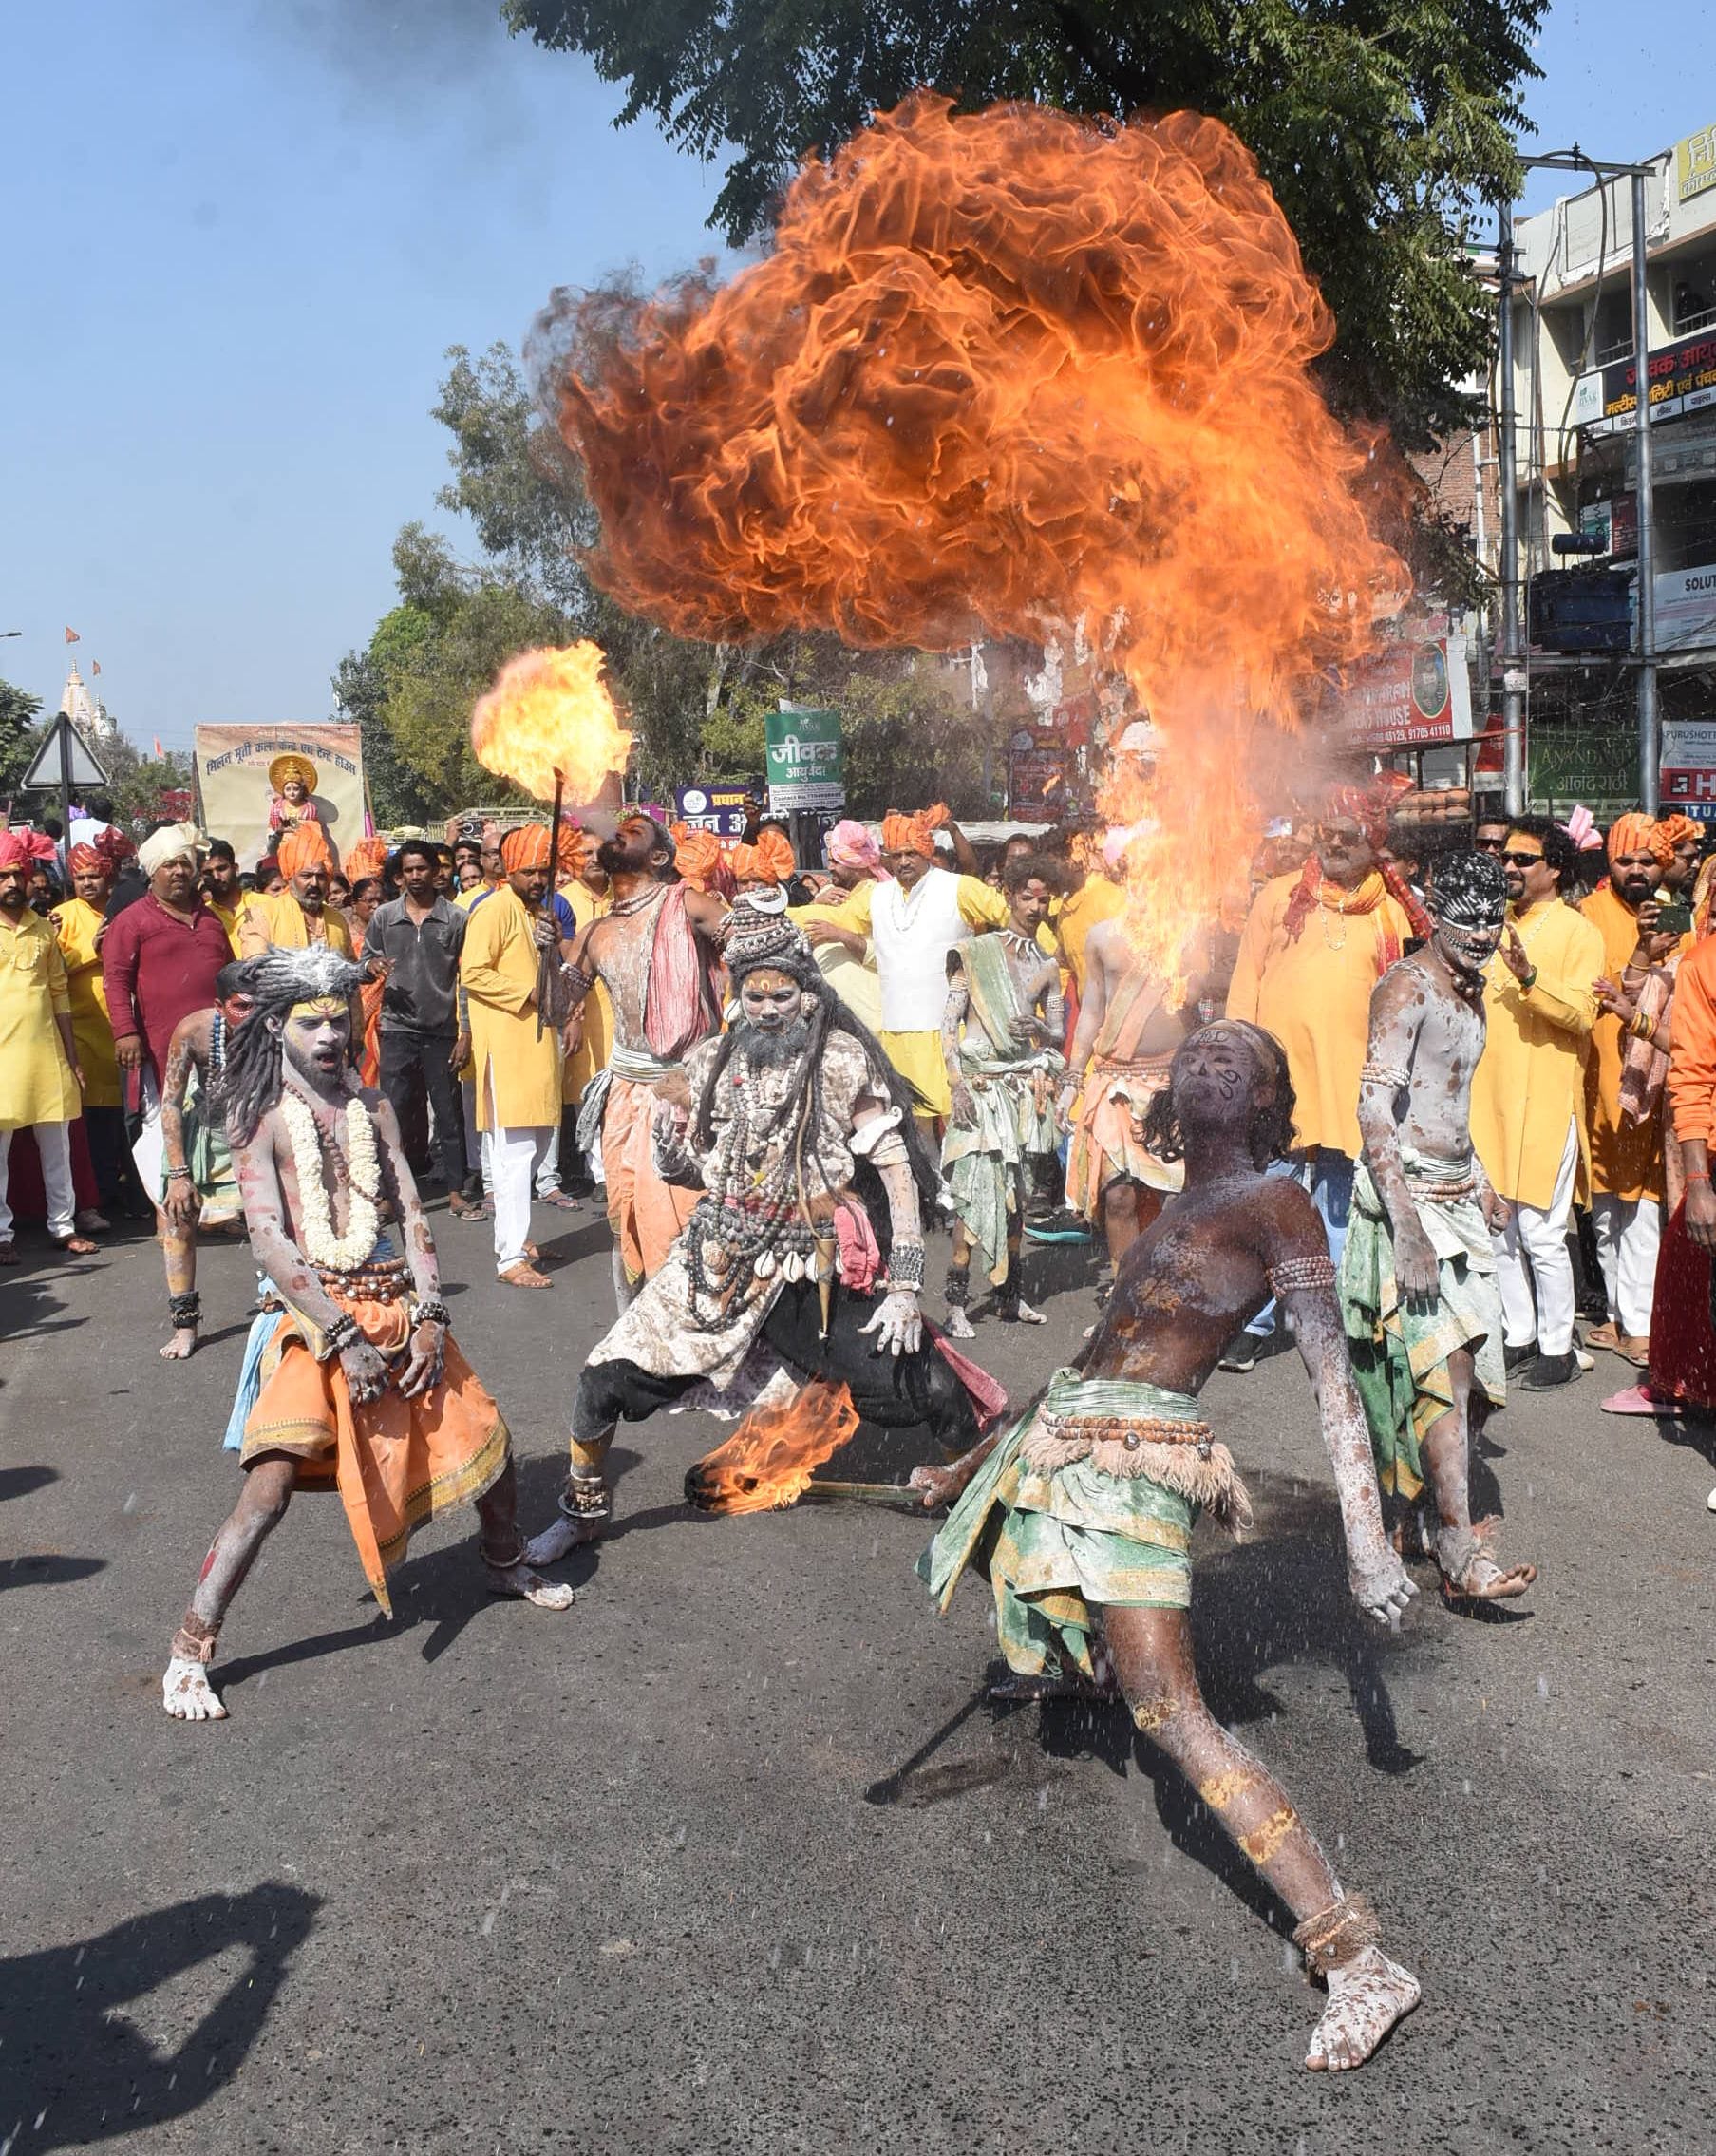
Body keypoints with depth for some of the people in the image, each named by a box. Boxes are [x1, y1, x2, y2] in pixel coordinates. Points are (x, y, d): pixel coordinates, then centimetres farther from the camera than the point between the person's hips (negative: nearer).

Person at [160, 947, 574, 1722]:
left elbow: (410, 1213, 5)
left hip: (400, 1313, 5)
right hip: (318, 1321, -5)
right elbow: (269, 1240, -12)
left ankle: (507, 1564, 39)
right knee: (272, 1484, -16)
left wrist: (430, 1317, -7)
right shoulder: (261, 1117, -4)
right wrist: (345, 1339, -18)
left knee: (486, 1441, 11)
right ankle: (188, 1652, -2)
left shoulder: (372, 1106, 9)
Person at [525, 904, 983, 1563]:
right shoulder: (710, 1060, 0)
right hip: (721, 1260, 3)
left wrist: (904, 1287, -16)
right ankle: (583, 1508, 23)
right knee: (606, 1378, -5)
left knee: (933, 1393, -8)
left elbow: (898, 1171, -11)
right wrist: (670, 1154, -8)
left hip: (820, 1269, -2)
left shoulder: (843, 1060, -9)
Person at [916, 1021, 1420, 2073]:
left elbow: (1334, 1376, -9)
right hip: (1063, 1450, 8)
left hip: (1133, 1463, -8)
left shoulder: (1275, 1204, -2)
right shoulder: (1179, 1211, 20)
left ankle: (1359, 1961, -18)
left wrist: (1367, 1537, -18)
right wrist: (973, 1467, 33)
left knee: (1170, 1711, -17)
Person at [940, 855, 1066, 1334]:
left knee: (1015, 1191, 8)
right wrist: (956, 1084, -13)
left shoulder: (1047, 966, 13)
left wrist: (1039, 1031, -9)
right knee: (975, 1189, -11)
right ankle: (956, 1303, -8)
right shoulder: (975, 953, 0)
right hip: (979, 1085, -4)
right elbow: (949, 1023, -3)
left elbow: (1059, 1034, 15)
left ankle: (1010, 1296, 16)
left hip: (1024, 1088, 5)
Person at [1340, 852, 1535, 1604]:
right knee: (1445, 1366, -13)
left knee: (1467, 1365, 11)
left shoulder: (1471, 986, 15)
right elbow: (1375, 1104, -23)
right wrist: (1408, 1223, -29)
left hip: (1456, 1192, 9)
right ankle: (1461, 1556, -10)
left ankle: (1447, 1525, 24)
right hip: (1408, 1193, -9)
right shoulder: (1407, 986, -14)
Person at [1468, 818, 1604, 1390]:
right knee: (1499, 1230, 10)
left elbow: (1581, 1014, -17)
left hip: (1545, 1100, -7)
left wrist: (1530, 977, -29)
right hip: (1491, 1095, 7)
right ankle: (1518, 1336, 22)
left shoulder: (1577, 931, -5)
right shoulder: (1497, 925, 16)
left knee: (1541, 1233, -6)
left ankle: (1557, 1349, 6)